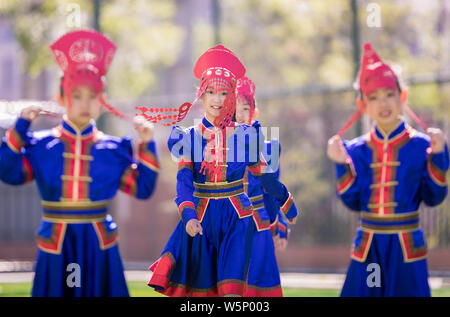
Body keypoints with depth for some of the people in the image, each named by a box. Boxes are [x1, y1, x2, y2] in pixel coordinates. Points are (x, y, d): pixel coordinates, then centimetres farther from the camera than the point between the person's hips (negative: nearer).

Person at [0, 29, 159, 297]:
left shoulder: (114, 148, 4)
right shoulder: (41, 144, 2)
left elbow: (142, 188, 3)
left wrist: (147, 146, -3)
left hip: (99, 245, 1)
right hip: (57, 247, -1)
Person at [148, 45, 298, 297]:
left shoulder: (245, 135, 2)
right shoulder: (189, 137, 2)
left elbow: (265, 174, 15)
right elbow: (184, 181, -9)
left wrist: (287, 204, 25)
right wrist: (189, 216, -25)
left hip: (236, 218, -1)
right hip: (202, 218, 1)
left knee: (231, 289, -12)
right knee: (200, 289, 3)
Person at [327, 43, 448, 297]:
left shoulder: (421, 145, -2)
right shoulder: (357, 149, 5)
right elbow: (353, 202, 3)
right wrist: (342, 164, -7)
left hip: (406, 247, -2)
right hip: (368, 247, 2)